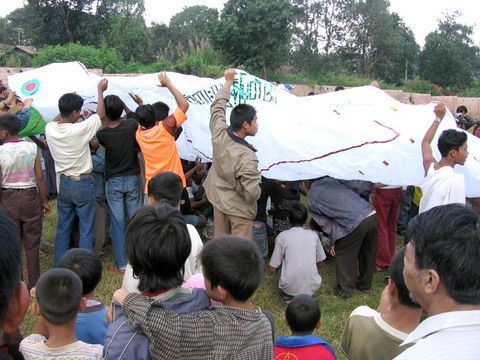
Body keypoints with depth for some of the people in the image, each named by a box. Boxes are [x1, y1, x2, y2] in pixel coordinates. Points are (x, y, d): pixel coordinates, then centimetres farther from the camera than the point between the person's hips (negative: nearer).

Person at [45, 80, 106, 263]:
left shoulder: (50, 129, -6)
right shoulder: (80, 129, -20)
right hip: (83, 184, -5)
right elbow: (100, 114, -5)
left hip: (63, 183, 6)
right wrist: (100, 90, 7)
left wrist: (67, 107, 20)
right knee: (86, 231, 5)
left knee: (62, 228, 16)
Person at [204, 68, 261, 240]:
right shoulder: (247, 158, -31)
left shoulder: (219, 134, -15)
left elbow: (217, 107, 4)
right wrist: (256, 177, -6)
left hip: (219, 202, 7)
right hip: (239, 210, -7)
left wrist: (228, 82, 15)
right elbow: (253, 194, -27)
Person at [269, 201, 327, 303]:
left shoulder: (282, 236, -4)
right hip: (312, 287, 2)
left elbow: (272, 269, -1)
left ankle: (289, 297, 3)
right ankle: (306, 296, 10)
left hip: (290, 287, -2)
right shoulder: (313, 235, 3)